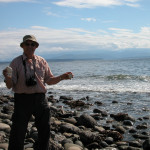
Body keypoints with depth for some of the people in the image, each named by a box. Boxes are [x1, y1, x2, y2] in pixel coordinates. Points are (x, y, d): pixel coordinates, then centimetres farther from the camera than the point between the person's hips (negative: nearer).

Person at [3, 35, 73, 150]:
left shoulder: (42, 62, 9)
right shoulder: (16, 62, -1)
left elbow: (49, 80, 14)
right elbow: (10, 86, -4)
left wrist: (61, 77, -3)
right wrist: (7, 77, -25)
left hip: (40, 99, 4)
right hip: (22, 99, -3)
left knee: (45, 130, 13)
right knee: (18, 133, 1)